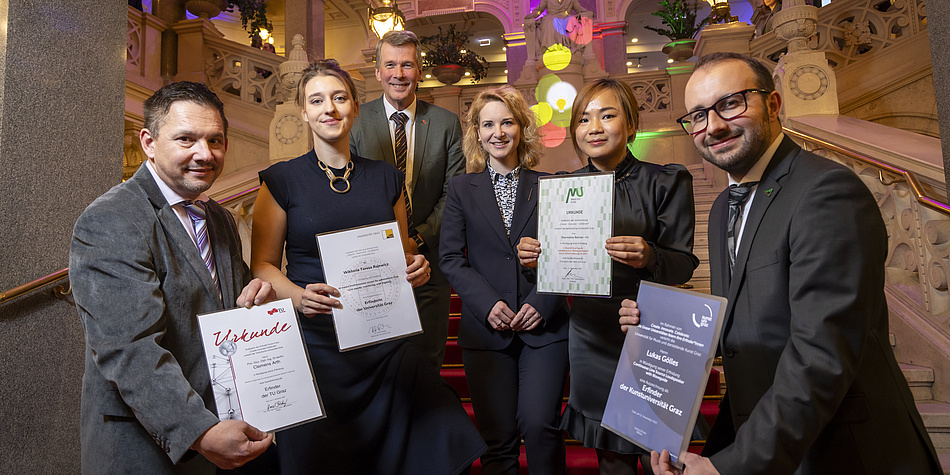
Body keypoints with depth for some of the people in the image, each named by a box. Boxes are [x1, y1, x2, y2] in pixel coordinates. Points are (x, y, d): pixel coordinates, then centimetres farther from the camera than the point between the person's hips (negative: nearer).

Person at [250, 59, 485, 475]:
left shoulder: (386, 177, 9)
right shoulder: (281, 180, 0)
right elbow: (262, 265, 0)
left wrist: (415, 267, -6)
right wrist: (298, 295, -19)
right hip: (313, 342, -2)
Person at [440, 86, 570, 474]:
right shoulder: (461, 188, 8)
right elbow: (451, 259, 2)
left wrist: (543, 304, -10)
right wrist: (488, 303, -11)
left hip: (545, 326, 0)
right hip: (485, 330, 0)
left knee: (539, 425, -10)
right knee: (498, 439, 5)